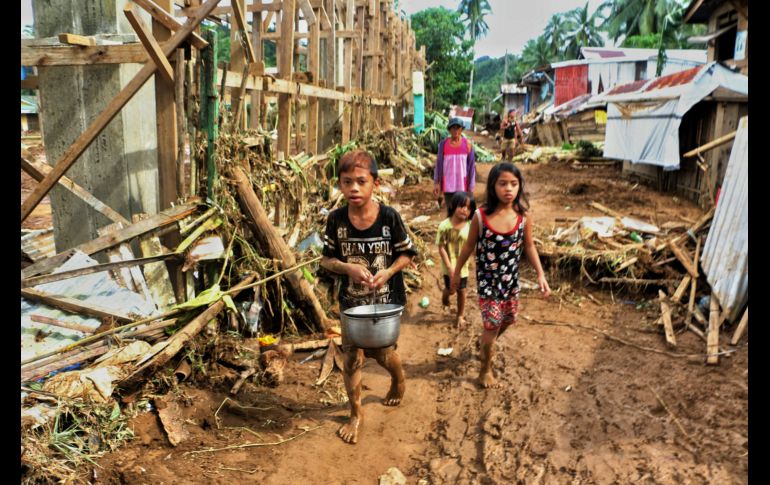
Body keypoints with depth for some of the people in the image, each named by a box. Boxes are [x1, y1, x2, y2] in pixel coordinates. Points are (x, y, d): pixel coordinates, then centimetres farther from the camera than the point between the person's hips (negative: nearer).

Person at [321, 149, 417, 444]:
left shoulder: (389, 217, -16)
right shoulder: (336, 219, -11)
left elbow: (406, 254, -4)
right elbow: (326, 259, -1)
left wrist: (389, 272, -21)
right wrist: (348, 267, -20)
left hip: (387, 300, -1)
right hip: (352, 301, 1)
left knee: (384, 354, 12)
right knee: (352, 358, 3)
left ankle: (398, 381, 49)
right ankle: (356, 413, 26)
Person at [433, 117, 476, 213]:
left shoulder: (467, 144, -3)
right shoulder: (443, 143, -2)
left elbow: (471, 166, 0)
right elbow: (439, 164, 2)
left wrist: (471, 186, -1)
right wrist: (436, 183, 0)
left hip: (462, 185, -1)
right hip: (448, 185, 1)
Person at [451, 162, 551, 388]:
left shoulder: (524, 215, -12)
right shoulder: (481, 216, -19)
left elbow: (529, 246, 2)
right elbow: (469, 246, -4)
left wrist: (541, 274, -2)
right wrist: (457, 272, 5)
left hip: (511, 277, 4)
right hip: (487, 278, -4)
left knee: (508, 319, 20)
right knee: (492, 324, 1)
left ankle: (485, 344, 53)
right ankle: (486, 369, 26)